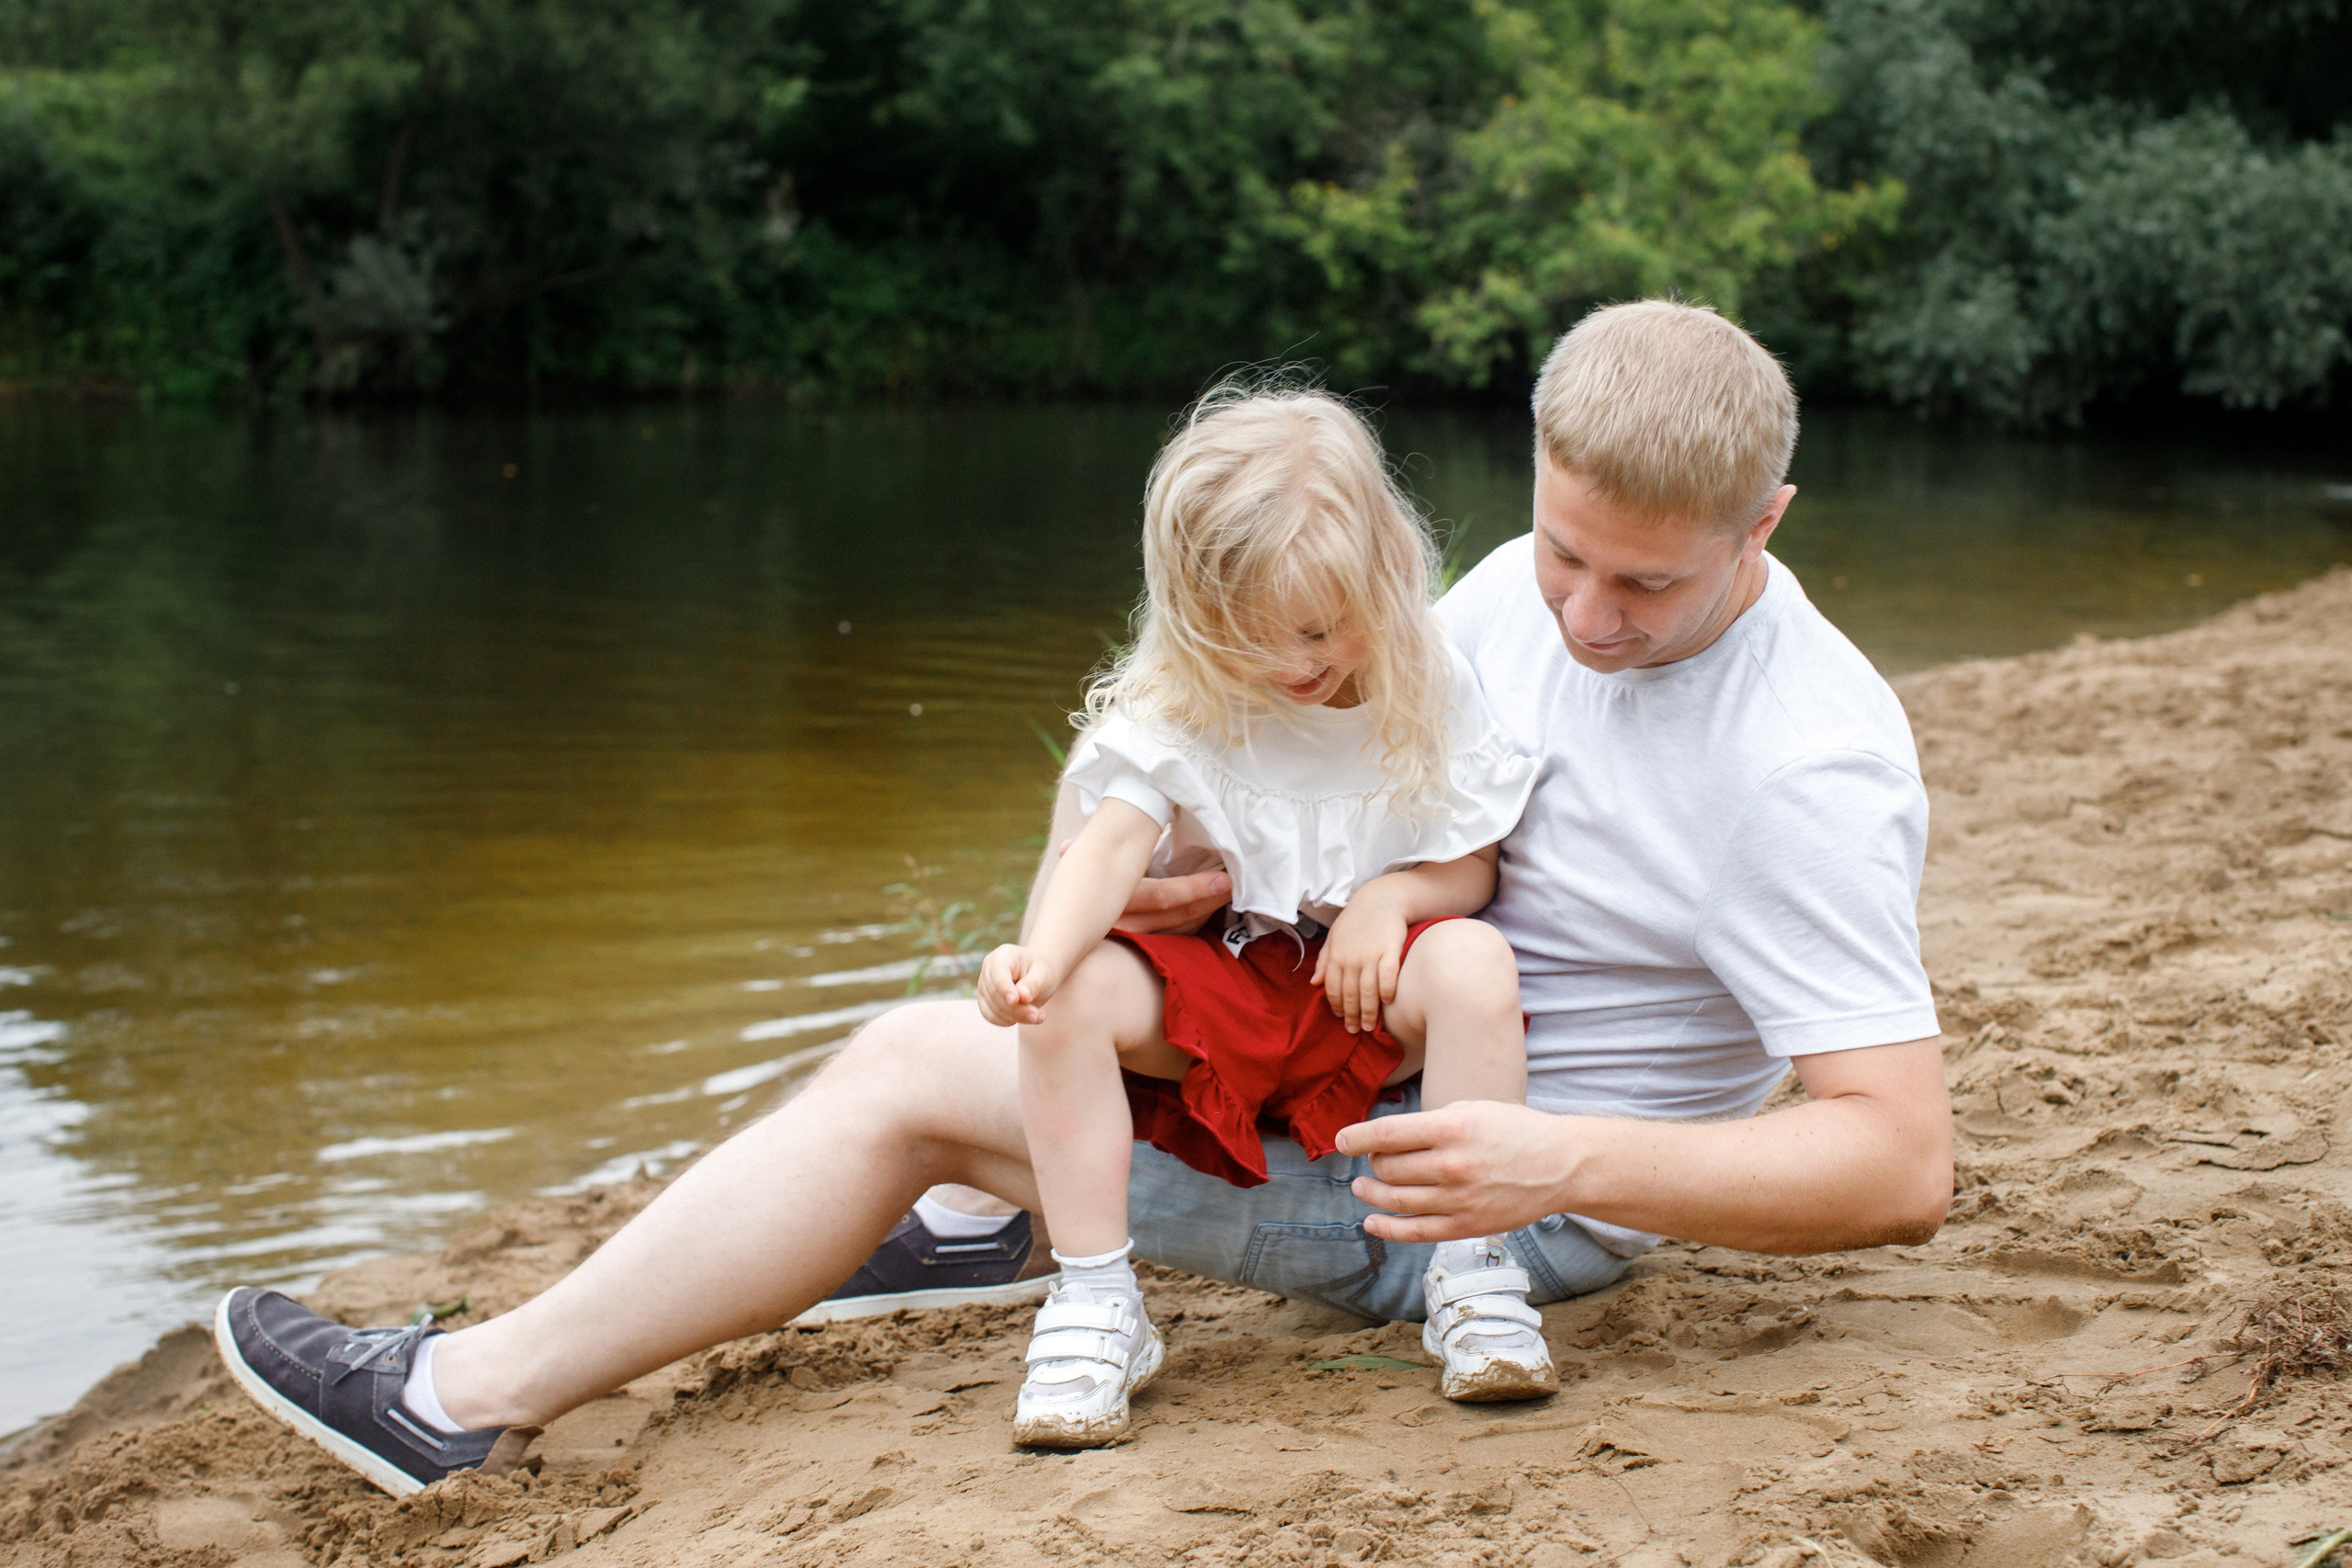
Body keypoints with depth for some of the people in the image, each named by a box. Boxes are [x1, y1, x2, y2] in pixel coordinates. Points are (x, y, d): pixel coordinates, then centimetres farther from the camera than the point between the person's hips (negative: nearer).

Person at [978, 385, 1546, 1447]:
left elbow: (1472, 868, 3)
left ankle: (1475, 1275, -21)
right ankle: (1093, 1301, -20)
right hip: (1214, 983, 0)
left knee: (1475, 963, -33)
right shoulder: (1175, 709, -8)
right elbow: (1112, 844, -21)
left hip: (1368, 997, 0)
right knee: (1072, 1000, -28)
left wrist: (1394, 895, -20)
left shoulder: (1431, 694, -4)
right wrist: (1042, 953, -41)